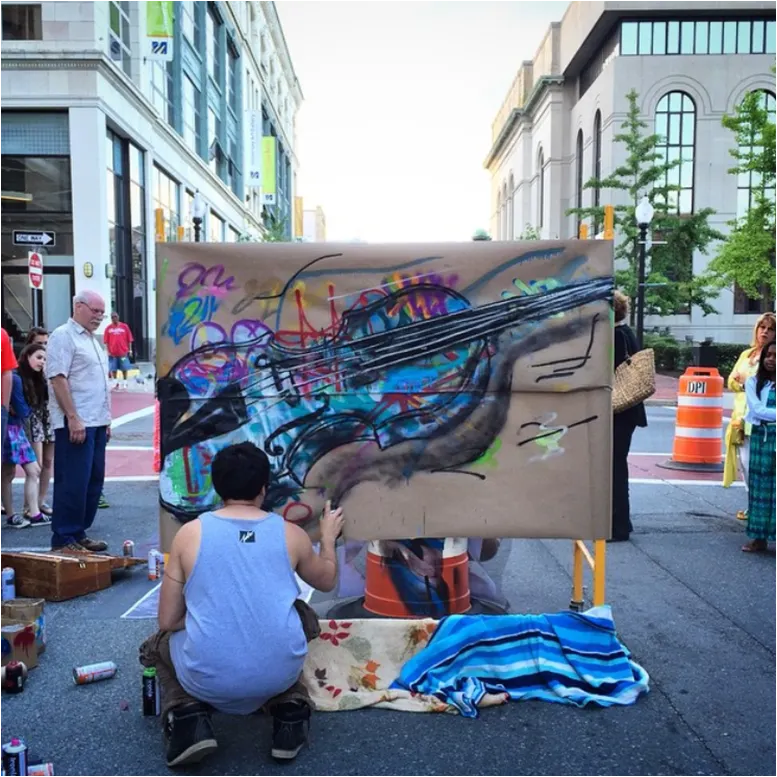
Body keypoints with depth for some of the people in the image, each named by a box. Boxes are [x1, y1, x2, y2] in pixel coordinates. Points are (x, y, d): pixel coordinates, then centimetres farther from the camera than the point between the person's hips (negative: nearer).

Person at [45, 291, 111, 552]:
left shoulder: (92, 339, 20)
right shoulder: (63, 335, -8)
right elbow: (58, 379, -16)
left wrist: (106, 419, 19)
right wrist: (73, 418, -21)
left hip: (96, 423, 9)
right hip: (75, 423, -9)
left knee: (93, 482, 11)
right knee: (73, 483, -5)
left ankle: (79, 533, 20)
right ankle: (63, 539, 4)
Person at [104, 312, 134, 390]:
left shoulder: (124, 326, 1)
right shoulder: (108, 328, 3)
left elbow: (129, 339, 4)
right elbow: (106, 341, 3)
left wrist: (130, 349, 0)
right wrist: (108, 351, -3)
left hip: (123, 352, -1)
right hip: (112, 352, 1)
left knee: (124, 368, 4)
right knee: (113, 368, 5)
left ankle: (124, 382, 14)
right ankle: (115, 382, 17)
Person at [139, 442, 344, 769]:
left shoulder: (189, 534, 0)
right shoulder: (291, 534, 3)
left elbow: (167, 621, 6)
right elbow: (327, 580, 23)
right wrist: (328, 536, 41)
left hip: (209, 678, -1)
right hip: (280, 673, 1)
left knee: (155, 647, 32)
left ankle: (187, 716, 5)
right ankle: (290, 708, 15)